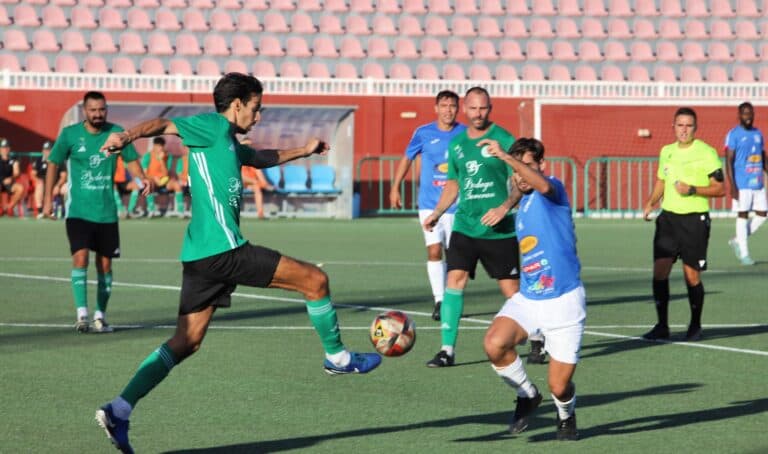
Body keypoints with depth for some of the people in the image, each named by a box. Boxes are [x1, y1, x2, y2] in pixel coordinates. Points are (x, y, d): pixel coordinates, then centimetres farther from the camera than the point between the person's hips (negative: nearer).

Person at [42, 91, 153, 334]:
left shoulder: (116, 133, -1)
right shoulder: (70, 134, -4)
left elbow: (131, 160, 9)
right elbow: (54, 165, 6)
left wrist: (142, 178, -12)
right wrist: (48, 199, 2)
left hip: (106, 211, 2)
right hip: (78, 211, -2)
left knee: (105, 264, 7)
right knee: (80, 257, -18)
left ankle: (100, 316, 19)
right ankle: (82, 314, -18)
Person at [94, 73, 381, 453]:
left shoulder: (229, 142, 24)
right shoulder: (214, 127, -4)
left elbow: (260, 158, 45)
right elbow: (165, 125, -18)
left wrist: (303, 151, 55)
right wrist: (129, 135, -37)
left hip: (201, 256, 10)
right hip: (224, 249, -10)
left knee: (185, 342, 5)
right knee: (315, 280, 0)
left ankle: (118, 410, -3)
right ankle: (337, 358, 19)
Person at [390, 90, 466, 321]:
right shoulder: (423, 133, -1)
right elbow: (407, 158, 13)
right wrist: (395, 188, 13)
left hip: (457, 204, 1)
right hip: (430, 204, -1)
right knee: (434, 250, -13)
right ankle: (439, 301, -9)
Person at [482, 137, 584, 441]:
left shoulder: (553, 191, -9)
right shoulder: (523, 206, 13)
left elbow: (543, 185, -37)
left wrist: (505, 156, -47)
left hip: (563, 303, -6)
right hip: (526, 299, 6)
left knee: (559, 387, -3)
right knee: (494, 344, -26)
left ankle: (566, 416, 36)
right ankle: (527, 395, 3)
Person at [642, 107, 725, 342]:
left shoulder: (706, 153, -6)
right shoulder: (666, 151, 11)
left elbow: (720, 188, -6)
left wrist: (693, 189, -20)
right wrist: (650, 203, 6)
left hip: (694, 219, -4)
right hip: (668, 217, 5)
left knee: (691, 275, 0)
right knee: (660, 270, -4)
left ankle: (695, 326, 17)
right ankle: (662, 326, 5)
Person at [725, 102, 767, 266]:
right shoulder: (733, 135, -5)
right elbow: (729, 161, -9)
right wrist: (732, 186, -15)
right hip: (742, 184, -6)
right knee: (743, 215, -2)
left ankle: (737, 241, 20)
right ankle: (744, 253, 6)